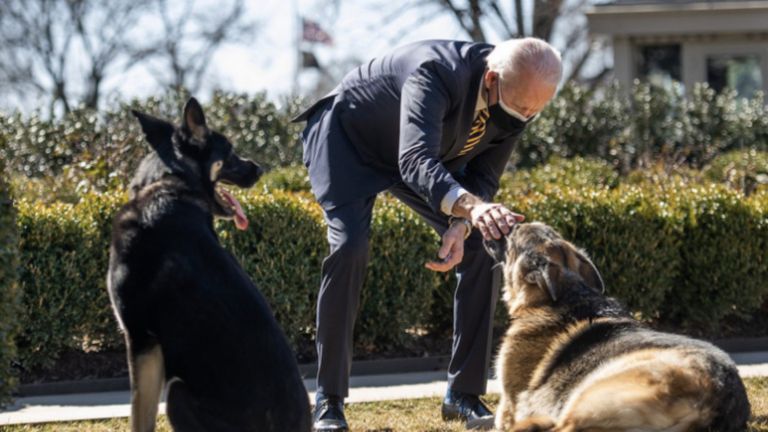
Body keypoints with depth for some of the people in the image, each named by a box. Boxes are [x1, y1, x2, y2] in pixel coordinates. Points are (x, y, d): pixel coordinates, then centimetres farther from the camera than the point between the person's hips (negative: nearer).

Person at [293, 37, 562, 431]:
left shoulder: (517, 105, -21)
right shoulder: (437, 72, -42)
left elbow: (483, 178, -10)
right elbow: (415, 161, -55)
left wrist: (461, 228, -31)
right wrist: (470, 207, -72)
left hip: (428, 152, 6)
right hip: (348, 138, -6)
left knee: (482, 250, -7)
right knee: (349, 248, -25)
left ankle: (463, 395, 2)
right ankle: (329, 400, -14)